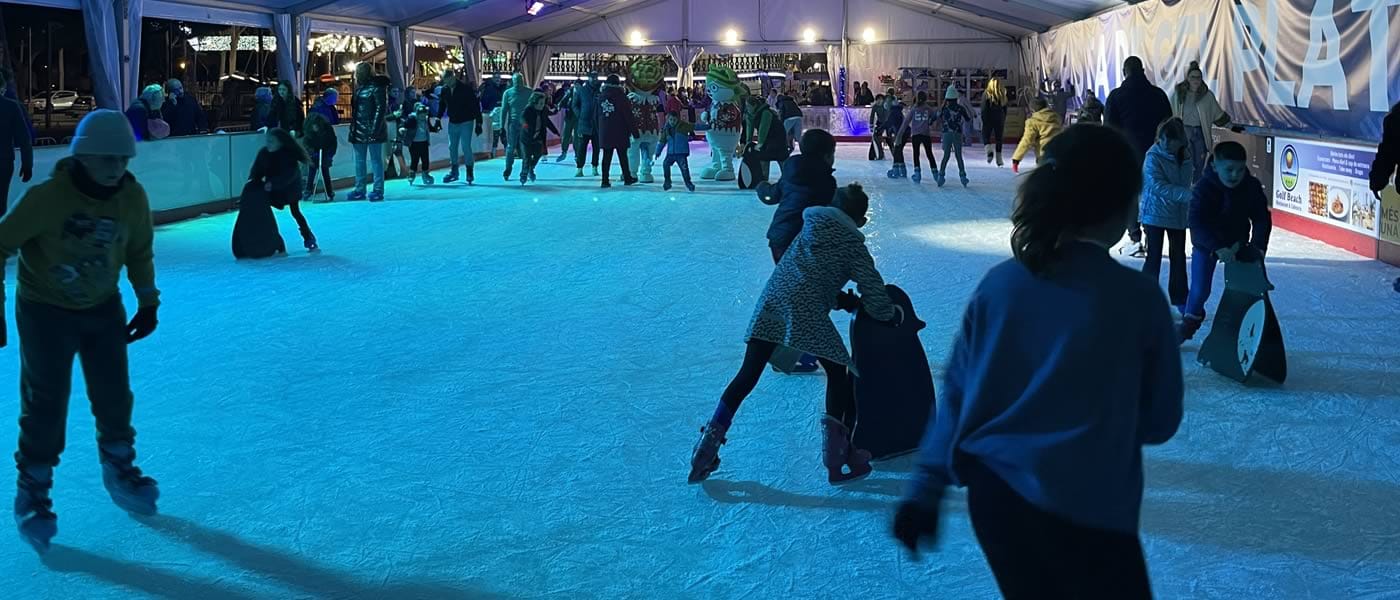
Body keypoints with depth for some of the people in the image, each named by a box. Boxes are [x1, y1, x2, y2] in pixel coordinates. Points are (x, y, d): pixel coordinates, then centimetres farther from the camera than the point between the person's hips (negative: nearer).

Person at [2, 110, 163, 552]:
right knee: (46, 406, -1)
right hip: (46, 312, -4)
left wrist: (148, 302, 6)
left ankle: (119, 470, 35)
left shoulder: (132, 197, -12)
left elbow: (139, 252, 5)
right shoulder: (46, 198, -26)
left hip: (104, 310, 4)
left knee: (115, 397, 11)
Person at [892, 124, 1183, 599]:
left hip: (992, 493, 5)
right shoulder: (1138, 298, -11)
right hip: (1084, 507, -5)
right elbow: (1160, 422, -2)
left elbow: (956, 392, 3)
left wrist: (926, 487, 9)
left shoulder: (999, 283, -1)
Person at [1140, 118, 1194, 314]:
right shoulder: (1153, 157, -15)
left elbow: (1186, 184, 13)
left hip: (1178, 215, 6)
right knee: (1154, 257, -3)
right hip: (1155, 214, -6)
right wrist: (1187, 194, -28)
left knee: (1179, 257, 12)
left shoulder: (1185, 159, 4)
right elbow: (1158, 186, -23)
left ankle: (1180, 299, 23)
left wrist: (1188, 211, 9)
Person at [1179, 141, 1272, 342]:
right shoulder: (1204, 188, -27)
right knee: (1200, 289, -7)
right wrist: (1218, 248, -46)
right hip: (1206, 244, -3)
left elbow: (1262, 218, -12)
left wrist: (1258, 246, -27)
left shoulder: (1252, 187, -16)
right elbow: (1196, 222, -35)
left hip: (1238, 242, 3)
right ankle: (1190, 321, 19)